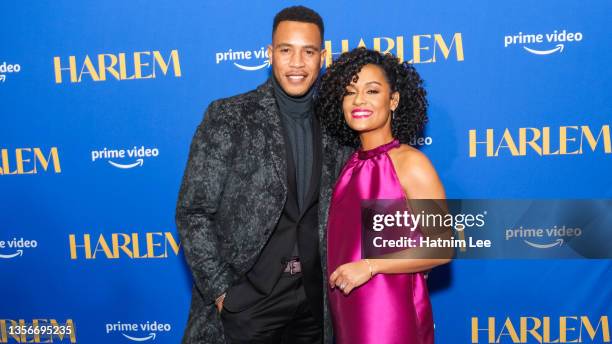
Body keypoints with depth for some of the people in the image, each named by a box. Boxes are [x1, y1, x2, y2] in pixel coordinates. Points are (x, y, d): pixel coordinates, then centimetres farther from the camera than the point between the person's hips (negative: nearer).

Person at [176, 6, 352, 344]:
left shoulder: (332, 129, 3)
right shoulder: (227, 117, -9)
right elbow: (192, 213, -9)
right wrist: (221, 290, -12)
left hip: (313, 298, 4)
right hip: (246, 297, -4)